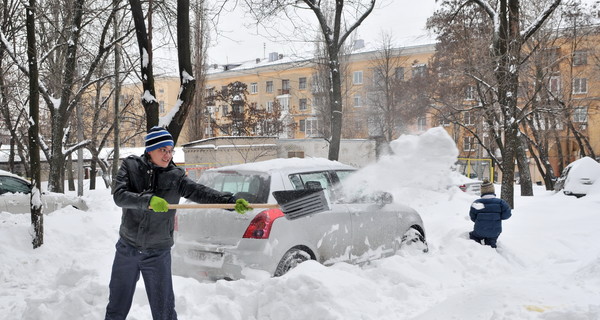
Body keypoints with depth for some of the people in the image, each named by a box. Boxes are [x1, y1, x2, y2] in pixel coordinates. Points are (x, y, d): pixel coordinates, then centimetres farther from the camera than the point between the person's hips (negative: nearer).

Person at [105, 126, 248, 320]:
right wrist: (148, 201, -36)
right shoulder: (130, 166, -5)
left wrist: (231, 201, -34)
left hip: (158, 253, -1)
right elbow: (119, 195, -19)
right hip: (127, 248, 1)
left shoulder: (176, 176, -5)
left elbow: (200, 192, -18)